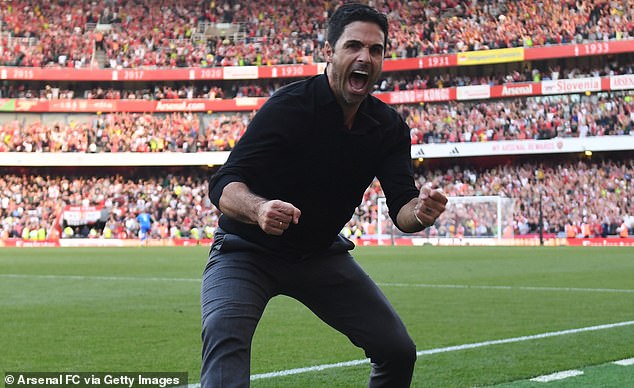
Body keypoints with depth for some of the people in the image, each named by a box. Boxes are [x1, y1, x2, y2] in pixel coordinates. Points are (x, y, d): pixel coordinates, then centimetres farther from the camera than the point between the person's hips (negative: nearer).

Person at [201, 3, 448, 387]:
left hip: (322, 254, 5)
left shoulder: (389, 127, -6)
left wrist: (420, 212, -37)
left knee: (398, 352, 1)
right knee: (225, 336, -33)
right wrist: (259, 209, -52)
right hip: (248, 251, -5)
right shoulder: (289, 106, -23)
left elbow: (401, 207, -12)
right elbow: (223, 186, -29)